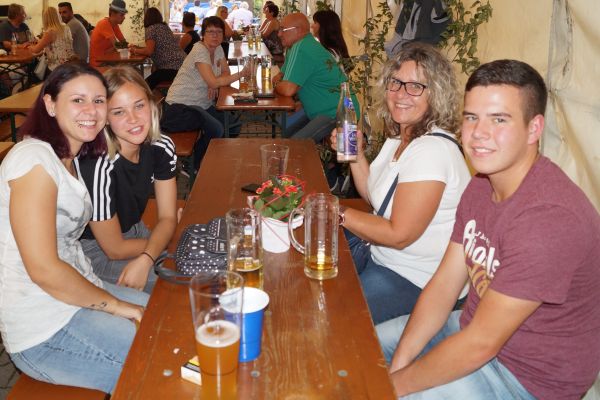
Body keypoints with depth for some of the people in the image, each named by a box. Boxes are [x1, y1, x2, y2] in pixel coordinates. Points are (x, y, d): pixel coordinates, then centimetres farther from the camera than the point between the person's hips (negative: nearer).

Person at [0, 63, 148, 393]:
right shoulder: (35, 158, -19)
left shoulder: (70, 158, 12)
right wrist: (116, 305, -13)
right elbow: (44, 269, -23)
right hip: (44, 333, -9)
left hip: (77, 292, 9)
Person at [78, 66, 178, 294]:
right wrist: (162, 241, -8)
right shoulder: (98, 166, -33)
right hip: (93, 250, -6)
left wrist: (145, 259, -26)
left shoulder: (161, 147, -12)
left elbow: (167, 217, -8)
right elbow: (114, 249, -22)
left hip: (133, 233, 6)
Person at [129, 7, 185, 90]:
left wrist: (135, 51, 4)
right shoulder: (164, 26, 23)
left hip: (172, 68, -9)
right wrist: (138, 48, 28)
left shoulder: (151, 28, -3)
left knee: (147, 85, -8)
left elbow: (149, 51, -13)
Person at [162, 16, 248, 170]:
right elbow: (213, 82, -26)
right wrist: (241, 74, -20)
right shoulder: (200, 50, -18)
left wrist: (215, 84, -13)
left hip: (201, 104, 9)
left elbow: (225, 73, 10)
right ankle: (193, 167, -5)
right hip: (179, 106, -9)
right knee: (216, 130, -28)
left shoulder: (218, 48, 8)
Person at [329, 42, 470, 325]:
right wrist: (355, 154, 1)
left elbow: (399, 235, -26)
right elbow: (375, 197, 16)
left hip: (416, 281, -9)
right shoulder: (399, 137, 6)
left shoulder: (432, 150, -26)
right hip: (381, 254, 10)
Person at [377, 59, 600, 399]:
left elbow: (480, 344, -28)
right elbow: (444, 284, -2)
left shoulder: (550, 217, -31)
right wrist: (398, 365, -11)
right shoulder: (482, 185, -2)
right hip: (477, 328, 8)